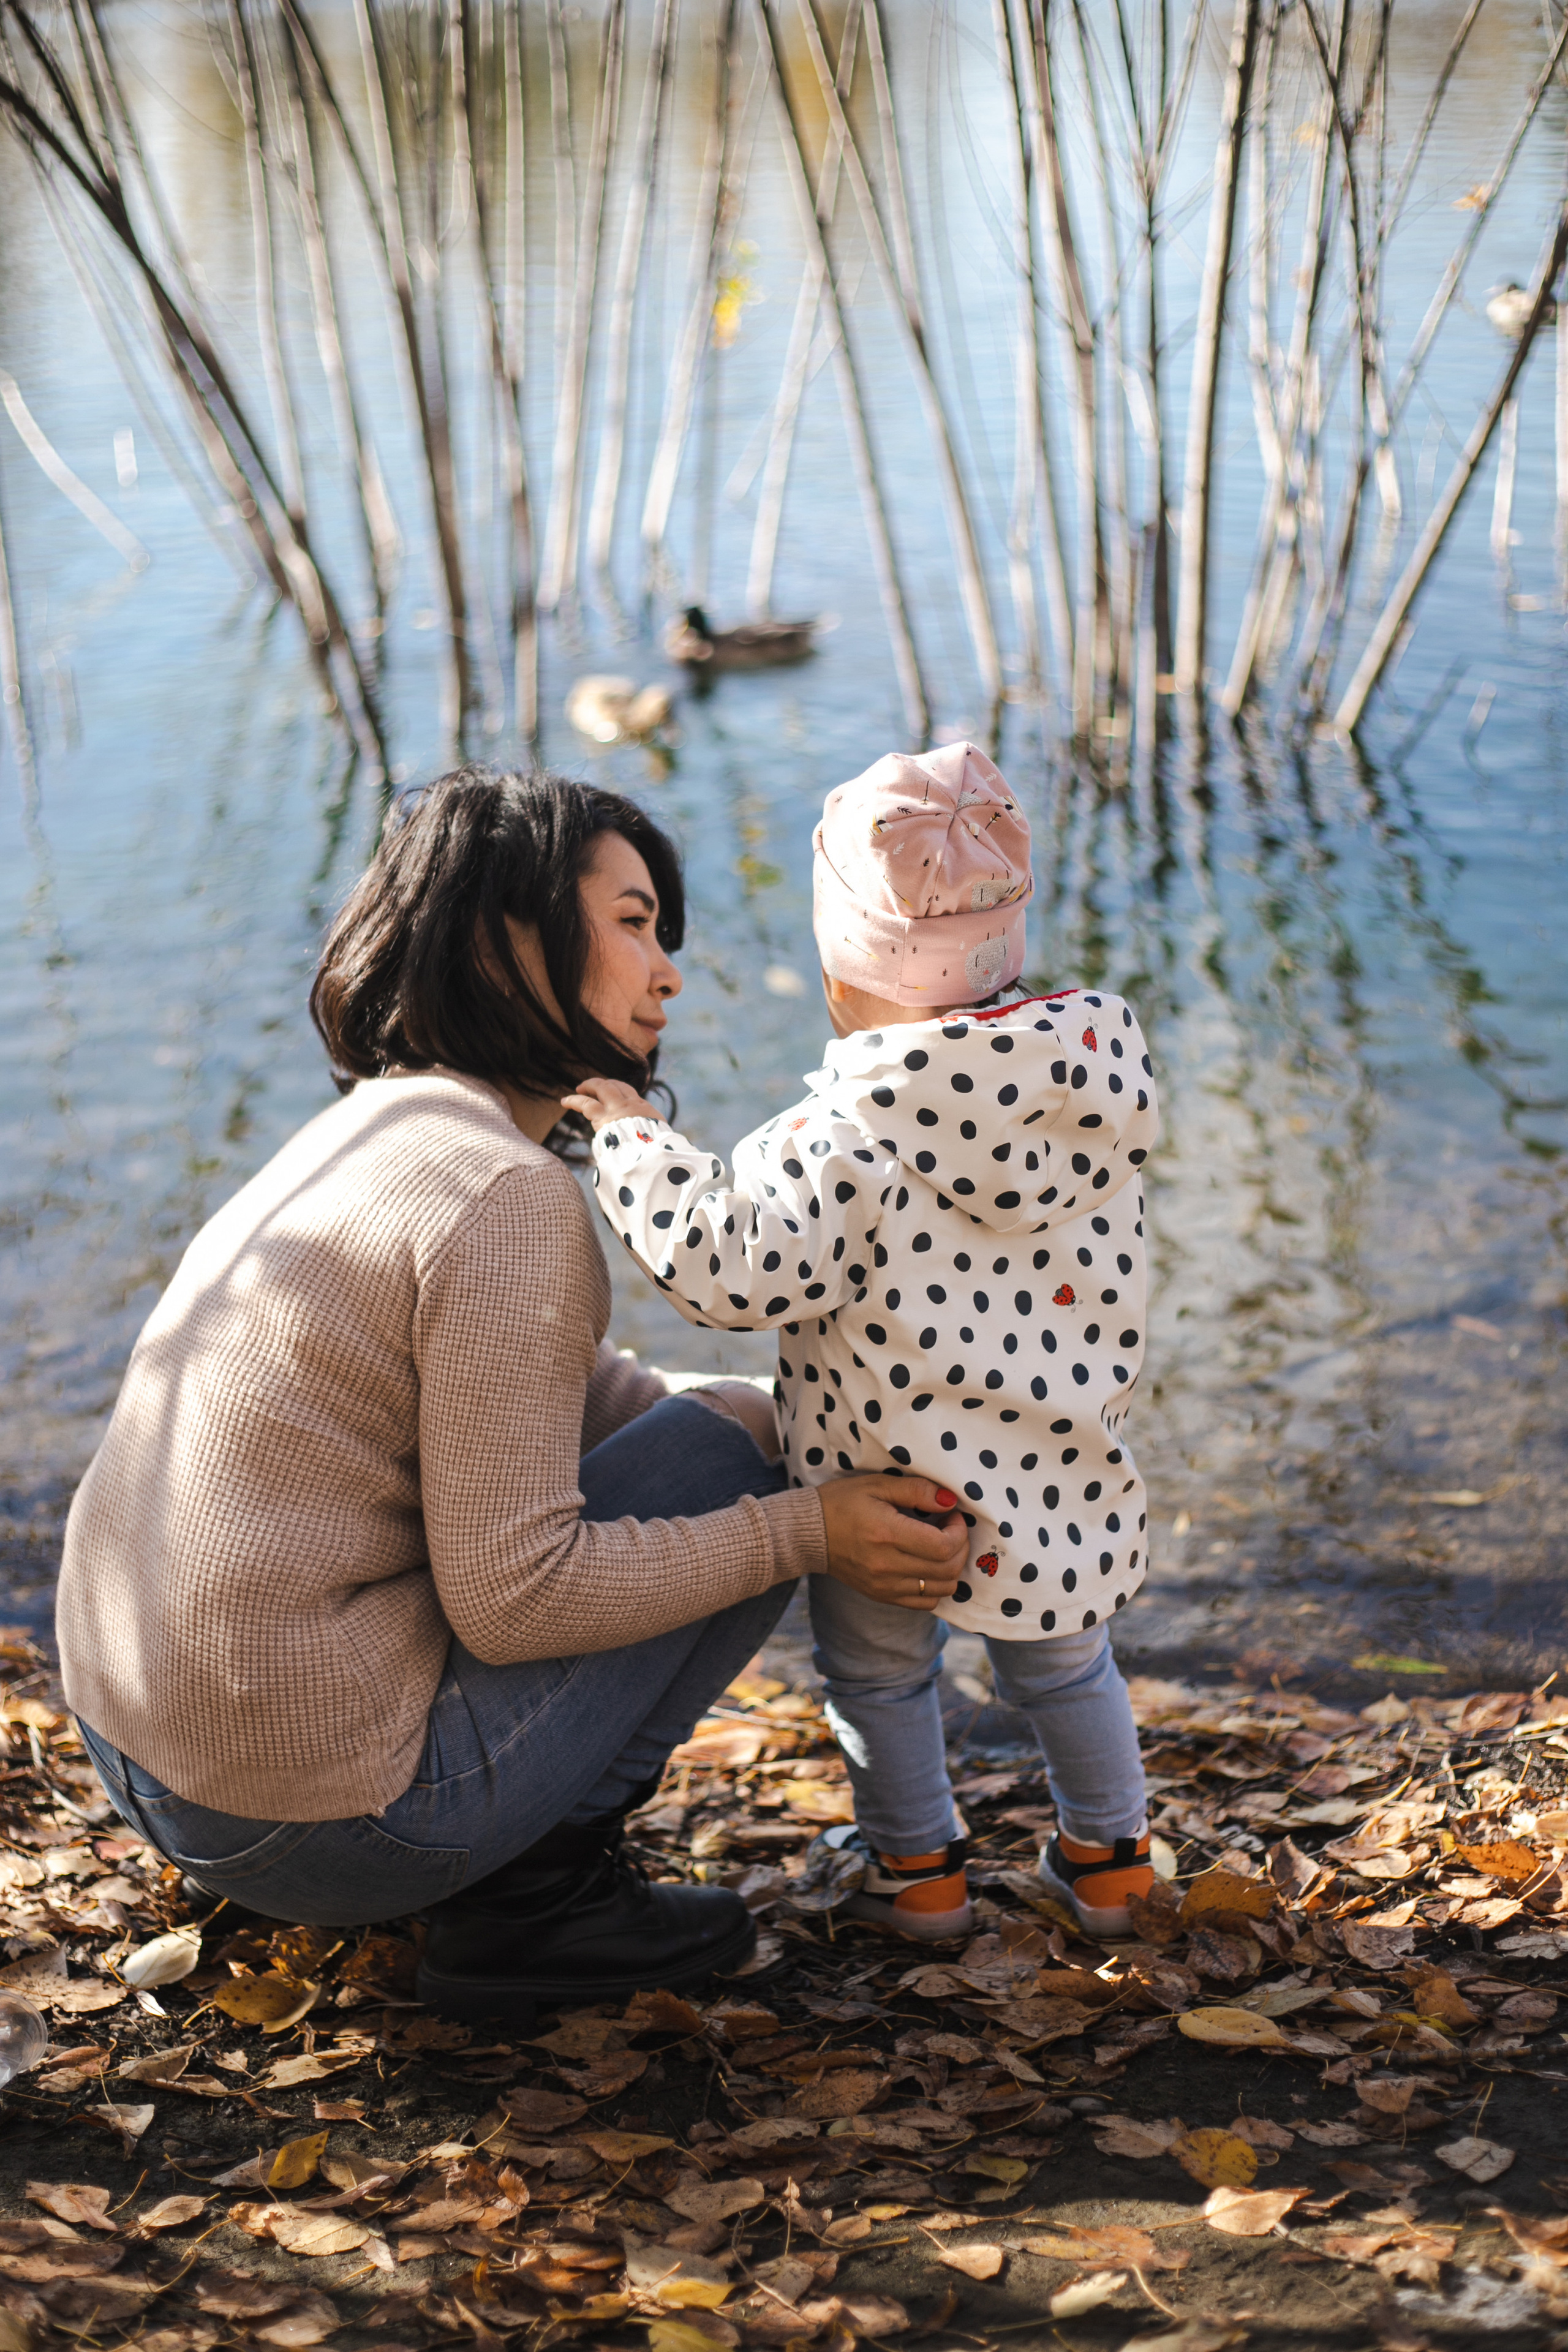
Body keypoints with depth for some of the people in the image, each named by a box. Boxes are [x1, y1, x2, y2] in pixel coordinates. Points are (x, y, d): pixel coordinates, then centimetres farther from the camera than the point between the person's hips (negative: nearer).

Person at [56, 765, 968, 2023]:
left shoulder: (373, 1128, 11)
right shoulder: (507, 1197, -19)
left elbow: (563, 1388, 21)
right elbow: (513, 1598, -20)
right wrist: (802, 1530, -10)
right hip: (322, 1816, -9)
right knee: (742, 1450, 2)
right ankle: (533, 1890, 2)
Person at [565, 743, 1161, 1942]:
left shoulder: (853, 1131, -23)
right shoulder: (1095, 1074, -7)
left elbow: (737, 1265, -23)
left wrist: (632, 1137, -12)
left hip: (887, 1489, -4)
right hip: (1061, 1479, 5)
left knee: (878, 1671, 21)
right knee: (1064, 1664, 26)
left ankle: (918, 1867, 33)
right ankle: (1106, 1862, 38)